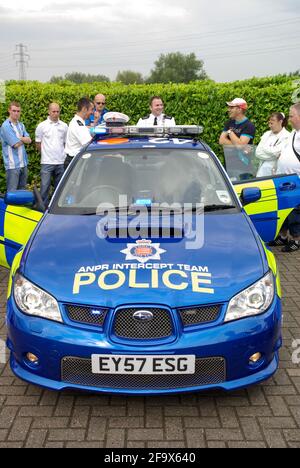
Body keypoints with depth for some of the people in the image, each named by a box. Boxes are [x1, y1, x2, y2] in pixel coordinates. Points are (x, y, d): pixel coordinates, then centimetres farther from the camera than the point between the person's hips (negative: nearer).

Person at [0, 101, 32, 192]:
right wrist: (23, 139, 5)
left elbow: (29, 140, 4)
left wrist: (19, 138, -12)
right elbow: (16, 144, -14)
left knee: (22, 190, 14)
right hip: (13, 165, -7)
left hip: (23, 163, 7)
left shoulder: (21, 125, 13)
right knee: (12, 192, -5)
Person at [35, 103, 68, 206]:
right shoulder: (42, 126, 0)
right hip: (47, 162, -3)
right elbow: (38, 144, 6)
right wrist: (45, 154, 8)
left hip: (61, 162, 3)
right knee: (45, 188, -4)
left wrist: (62, 154, 7)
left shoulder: (64, 126, 7)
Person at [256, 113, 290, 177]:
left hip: (276, 171, -5)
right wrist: (272, 154, -9)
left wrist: (264, 147, -1)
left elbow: (276, 153, -15)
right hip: (263, 170, 6)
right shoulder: (267, 134, 12)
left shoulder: (286, 136, -6)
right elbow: (258, 153, 3)